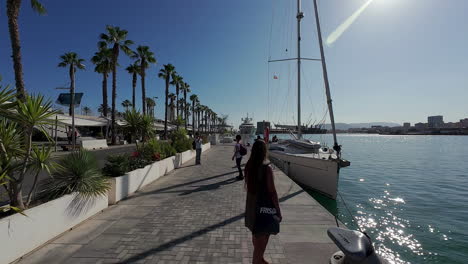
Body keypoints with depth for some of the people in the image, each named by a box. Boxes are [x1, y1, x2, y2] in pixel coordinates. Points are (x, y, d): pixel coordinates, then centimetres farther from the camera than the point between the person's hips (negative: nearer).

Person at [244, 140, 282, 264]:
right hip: (265, 206, -7)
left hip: (252, 206, 7)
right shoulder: (267, 168, -21)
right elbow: (272, 191, -17)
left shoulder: (249, 166, -3)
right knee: (262, 238, 9)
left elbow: (249, 187, 6)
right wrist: (278, 211, -8)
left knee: (256, 234, 26)